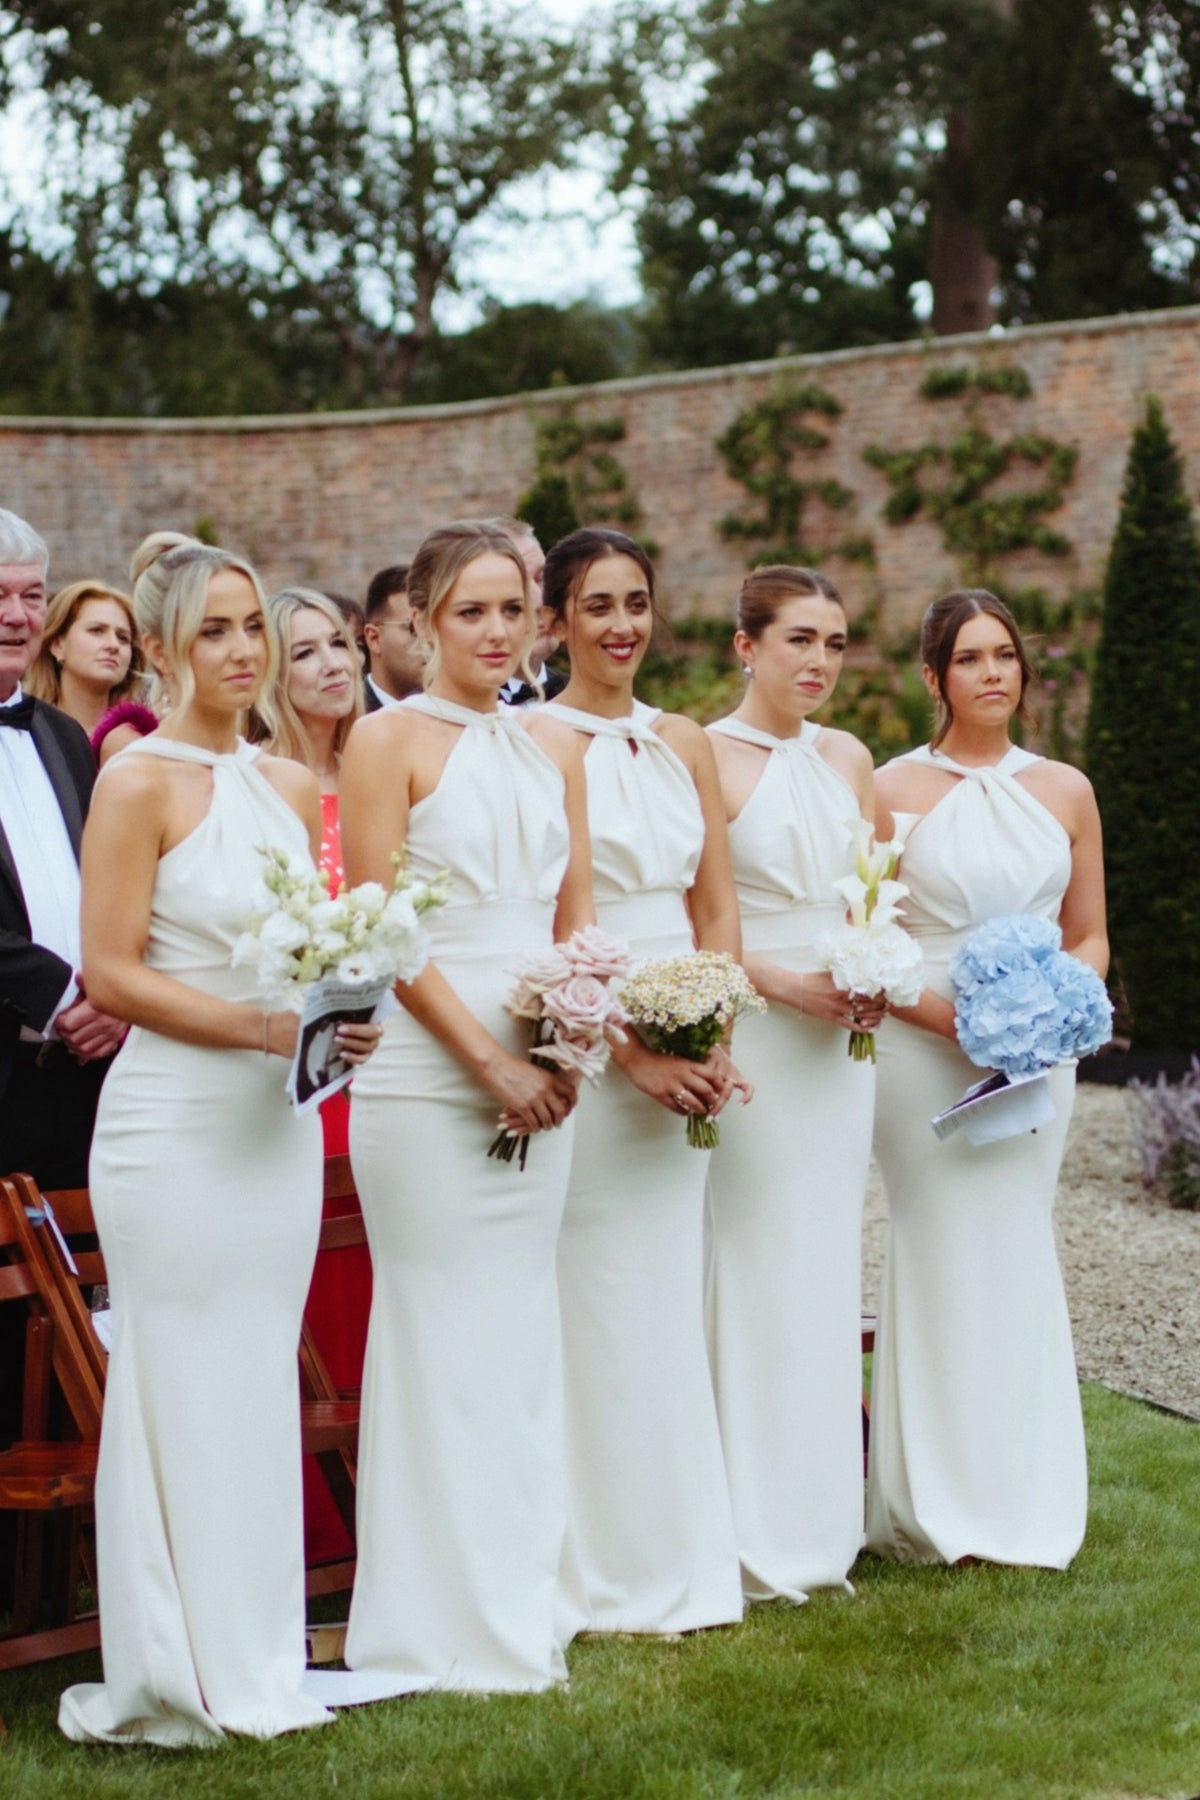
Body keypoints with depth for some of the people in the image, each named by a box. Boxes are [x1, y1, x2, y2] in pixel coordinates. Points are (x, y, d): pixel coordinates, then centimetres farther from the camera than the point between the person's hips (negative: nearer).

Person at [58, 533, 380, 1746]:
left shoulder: (290, 787, 12)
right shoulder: (138, 782, -7)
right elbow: (110, 973, -11)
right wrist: (259, 1024, -18)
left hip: (278, 1122, 6)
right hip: (175, 1125, -6)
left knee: (262, 1385, 9)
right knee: (181, 1388, -2)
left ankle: (253, 1663, 17)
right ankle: (176, 1679, 7)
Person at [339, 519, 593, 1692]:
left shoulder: (551, 754, 14)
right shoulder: (390, 740, -5)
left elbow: (574, 922, 16)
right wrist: (487, 1060, -14)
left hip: (537, 1081, 6)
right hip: (425, 1078, -6)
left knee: (524, 1332, 10)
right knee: (441, 1332, -2)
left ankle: (519, 1609, 19)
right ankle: (442, 1629, 7)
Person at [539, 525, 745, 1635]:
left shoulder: (685, 743, 12)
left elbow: (718, 909, 11)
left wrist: (713, 1042, -3)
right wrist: (630, 1049, -17)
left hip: (686, 1052, 6)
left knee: (671, 1302, 10)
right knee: (595, 1306, -3)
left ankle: (678, 1570, 18)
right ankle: (605, 1575, 5)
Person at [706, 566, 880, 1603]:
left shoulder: (847, 760, 12)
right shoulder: (705, 758, -8)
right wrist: (783, 983, -17)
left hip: (840, 1037, 6)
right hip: (750, 1037, -6)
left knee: (830, 1266, 9)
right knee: (753, 1262, -5)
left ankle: (822, 1521, 17)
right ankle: (755, 1534, 2)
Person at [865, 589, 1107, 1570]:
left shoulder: (1065, 791, 10)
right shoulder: (892, 791, -1)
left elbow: (1091, 938, 14)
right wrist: (943, 1011, -15)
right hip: (924, 1050, -3)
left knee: (1019, 1257, 3)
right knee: (944, 1255, -4)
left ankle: (1020, 1504, 13)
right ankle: (943, 1507, 5)